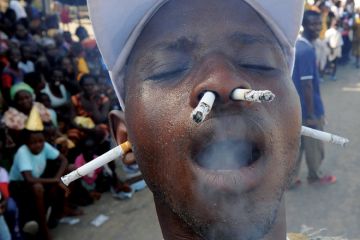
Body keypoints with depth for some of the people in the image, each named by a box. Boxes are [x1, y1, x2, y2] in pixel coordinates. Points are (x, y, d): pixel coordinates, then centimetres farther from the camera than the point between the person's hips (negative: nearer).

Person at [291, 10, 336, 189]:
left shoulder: (296, 46, 6)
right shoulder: (307, 50, -24)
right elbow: (307, 84, -25)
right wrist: (311, 114, -22)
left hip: (296, 106, 8)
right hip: (309, 108, -8)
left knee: (296, 143, 16)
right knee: (314, 145, 13)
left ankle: (291, 178, 24)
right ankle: (315, 175, 33)